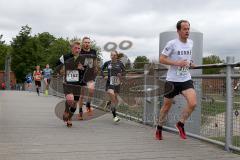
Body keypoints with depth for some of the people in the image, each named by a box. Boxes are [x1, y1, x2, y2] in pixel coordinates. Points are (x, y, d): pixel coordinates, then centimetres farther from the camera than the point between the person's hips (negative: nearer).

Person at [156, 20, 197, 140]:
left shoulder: (191, 43, 7)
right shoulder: (172, 44, -11)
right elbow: (161, 59, -11)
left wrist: (189, 63, 8)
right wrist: (177, 63, -21)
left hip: (186, 79, 4)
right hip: (172, 80, -4)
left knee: (193, 103, -16)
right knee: (166, 106, 9)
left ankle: (181, 124, 8)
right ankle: (159, 128, 32)